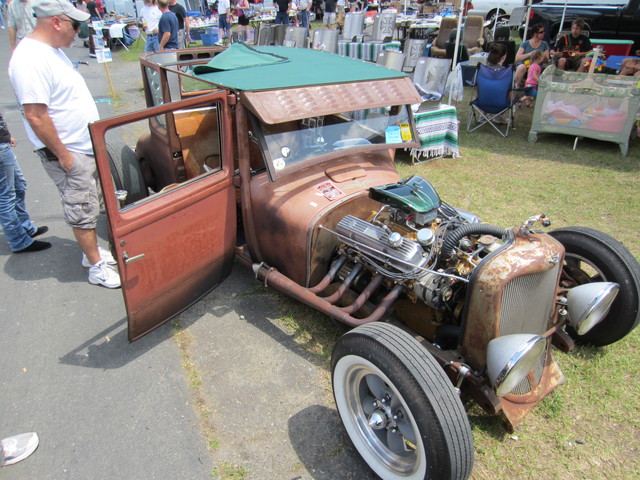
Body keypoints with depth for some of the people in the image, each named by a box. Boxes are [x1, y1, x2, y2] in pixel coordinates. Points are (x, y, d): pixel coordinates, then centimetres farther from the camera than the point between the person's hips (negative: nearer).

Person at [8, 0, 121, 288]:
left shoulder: (53, 49, 8)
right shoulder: (30, 59, -23)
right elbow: (35, 115, -26)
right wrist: (62, 154, -21)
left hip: (85, 146, 10)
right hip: (67, 153, -10)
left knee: (90, 205, 19)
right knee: (82, 211, 1)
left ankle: (93, 252, 34)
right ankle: (96, 267, 13)